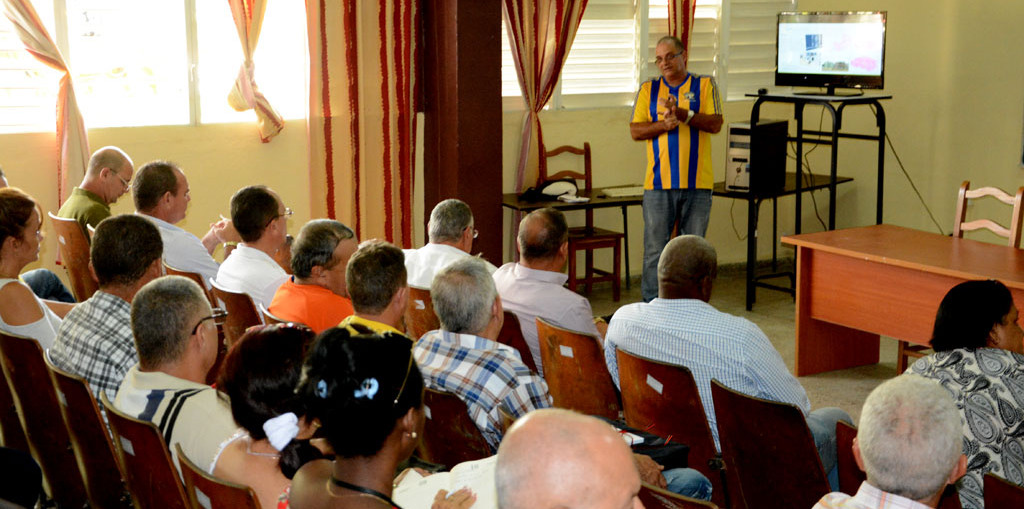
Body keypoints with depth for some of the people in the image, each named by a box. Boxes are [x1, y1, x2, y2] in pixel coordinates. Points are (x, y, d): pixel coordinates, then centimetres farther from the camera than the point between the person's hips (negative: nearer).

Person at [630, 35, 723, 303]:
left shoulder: (705, 85, 7)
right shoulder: (648, 89, 11)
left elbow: (715, 124, -5)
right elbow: (635, 130, 3)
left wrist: (683, 114, -18)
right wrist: (663, 125, -13)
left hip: (697, 183, 0)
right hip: (658, 183, 1)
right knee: (655, 249, 1)